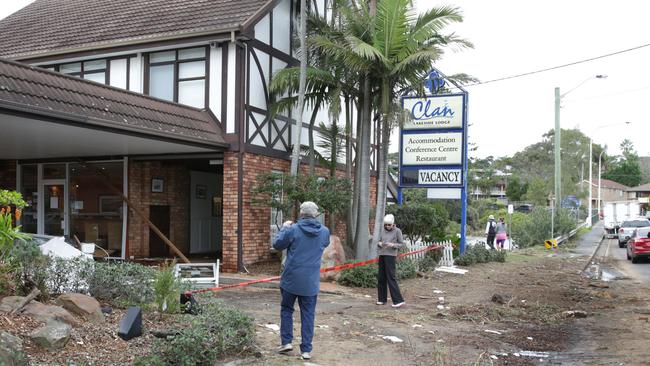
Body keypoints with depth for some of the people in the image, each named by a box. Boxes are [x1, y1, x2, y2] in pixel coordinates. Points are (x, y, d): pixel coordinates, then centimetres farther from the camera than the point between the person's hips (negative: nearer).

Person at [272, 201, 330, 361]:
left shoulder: (293, 229, -13)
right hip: (311, 282, 2)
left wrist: (284, 228, 13)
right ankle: (306, 349, 9)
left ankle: (286, 342, 13)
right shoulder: (324, 232, -1)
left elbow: (277, 245, -2)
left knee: (286, 309, 17)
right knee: (308, 315, 8)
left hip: (291, 280, -2)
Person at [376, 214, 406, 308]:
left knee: (391, 277, -11)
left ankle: (398, 300, -9)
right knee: (381, 278, 8)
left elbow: (402, 244, -2)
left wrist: (393, 245, -18)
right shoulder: (383, 230, 9)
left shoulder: (397, 231, -4)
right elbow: (378, 241, 18)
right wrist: (379, 243, -5)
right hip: (382, 255, 6)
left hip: (390, 255, -6)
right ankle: (382, 299, 19)